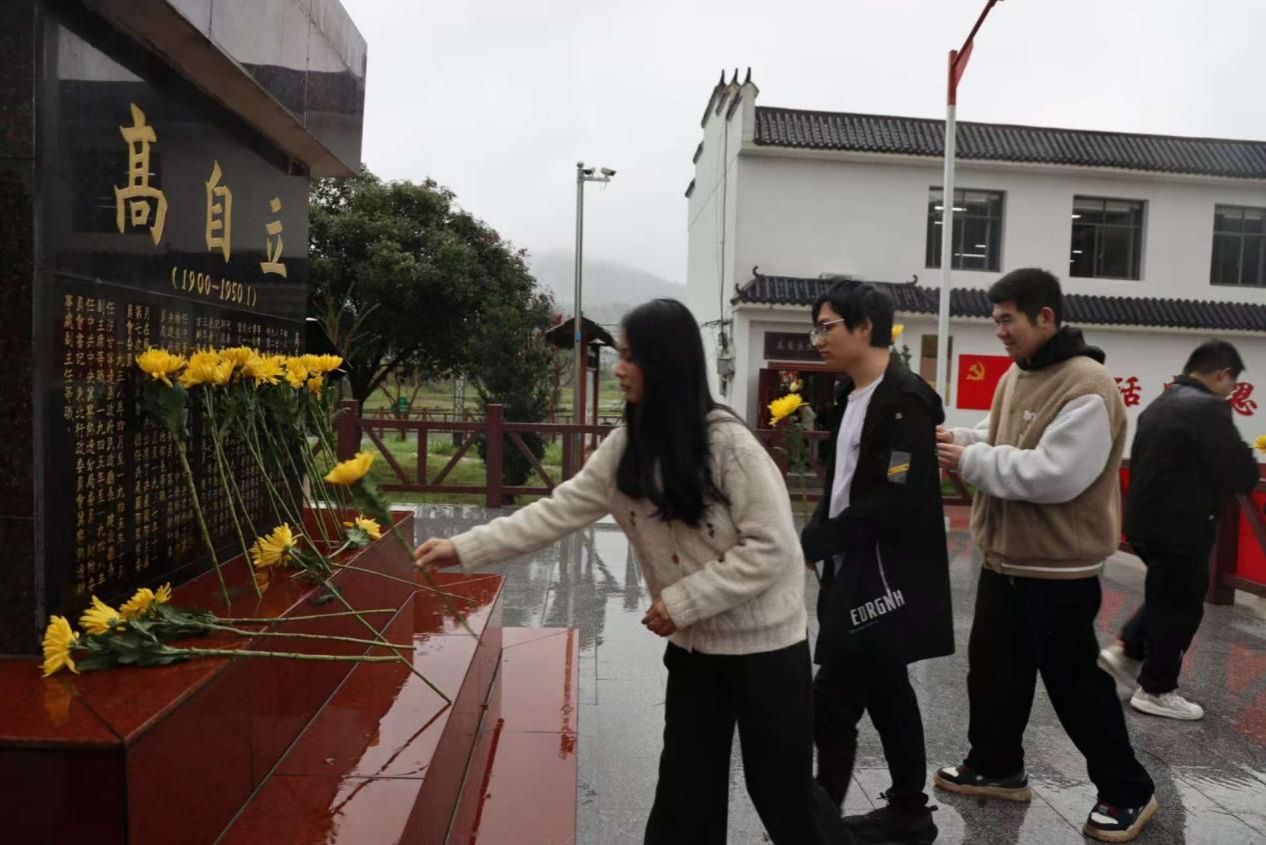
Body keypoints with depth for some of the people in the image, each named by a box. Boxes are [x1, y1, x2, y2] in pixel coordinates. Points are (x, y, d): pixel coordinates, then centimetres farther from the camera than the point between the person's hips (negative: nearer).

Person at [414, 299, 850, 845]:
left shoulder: (727, 443, -23)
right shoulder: (626, 448, -3)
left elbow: (771, 546, -22)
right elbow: (558, 512, -2)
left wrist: (683, 600, -23)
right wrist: (465, 548, -6)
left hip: (763, 642, -5)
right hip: (693, 644, 6)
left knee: (781, 788, 11)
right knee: (686, 791, 15)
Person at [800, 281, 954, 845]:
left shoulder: (904, 400, -18)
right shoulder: (852, 396, 11)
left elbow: (895, 502, -24)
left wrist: (811, 542, -18)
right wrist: (816, 541, 0)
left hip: (885, 580, -9)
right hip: (857, 573, 9)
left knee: (831, 704, -5)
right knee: (886, 695, 18)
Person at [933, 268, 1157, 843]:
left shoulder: (1087, 387, -21)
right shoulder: (1016, 376, 8)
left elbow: (1055, 474, -29)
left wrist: (971, 461, -23)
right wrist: (956, 440, -2)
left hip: (1059, 567, -9)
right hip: (1004, 557, 9)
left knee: (1074, 682, 5)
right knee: (993, 668, 18)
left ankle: (1127, 793, 27)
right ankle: (996, 767, 38)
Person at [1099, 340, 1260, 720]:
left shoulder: (1159, 404, 11)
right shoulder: (1207, 408, -18)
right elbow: (1242, 475, -19)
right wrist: (1245, 464, 3)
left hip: (1146, 518, 9)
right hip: (1178, 527, -9)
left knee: (1166, 597, 24)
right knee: (1180, 607, 6)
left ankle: (1126, 651, 23)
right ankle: (1155, 690, 16)